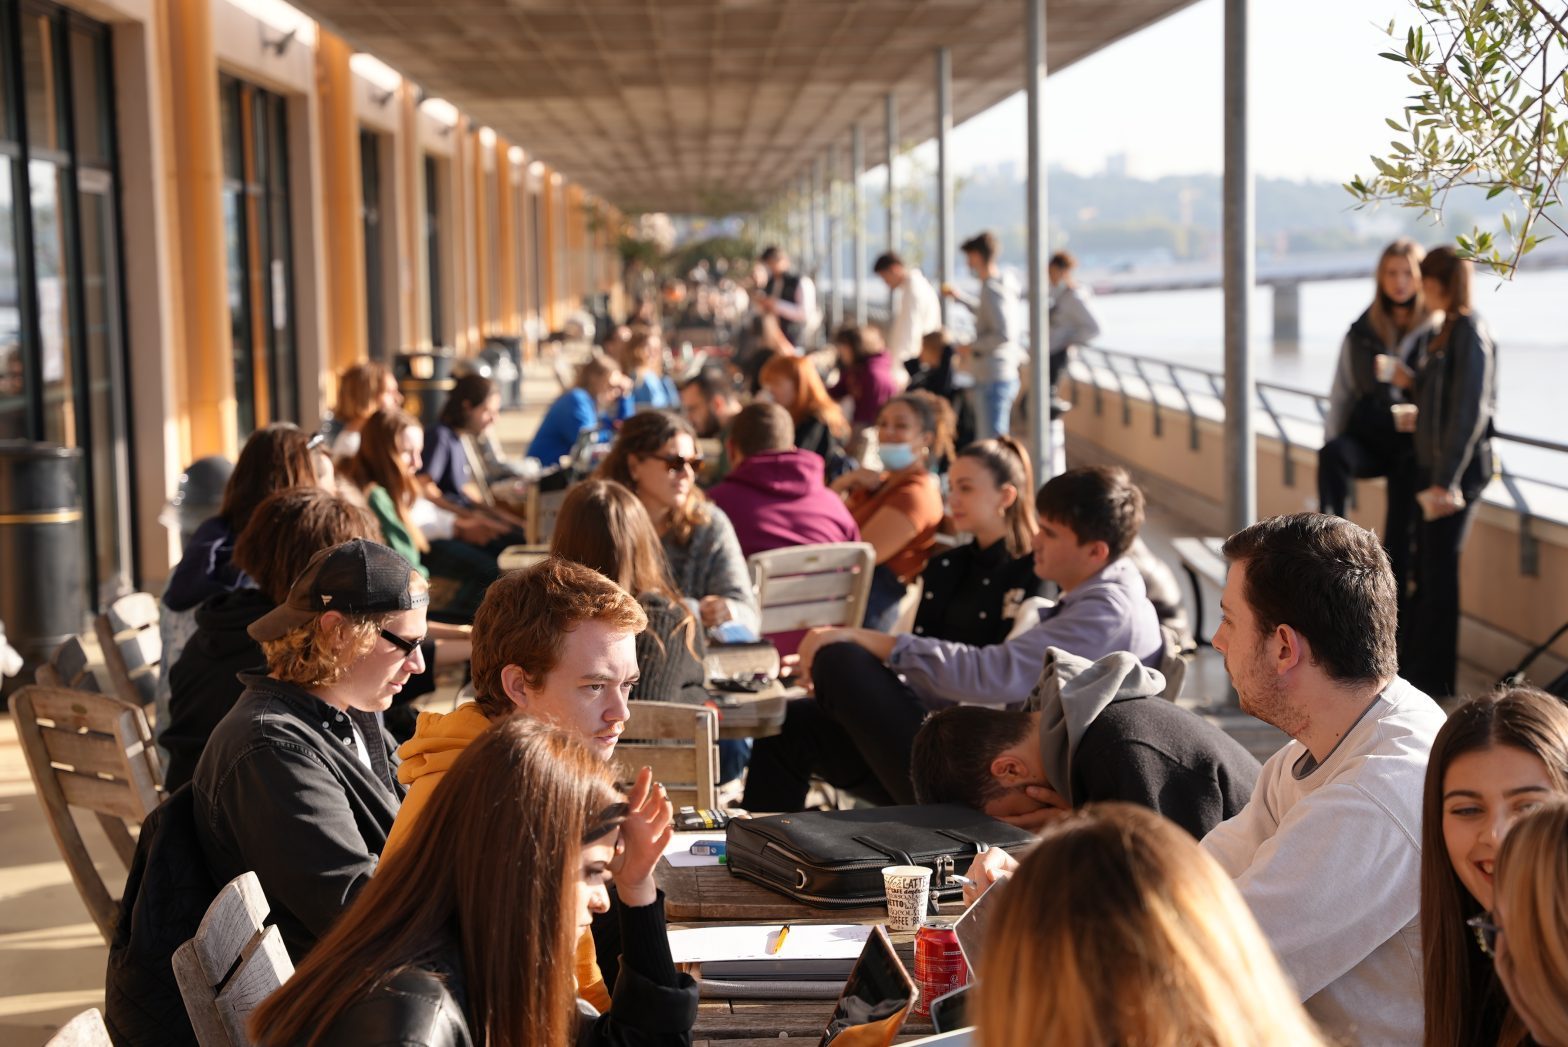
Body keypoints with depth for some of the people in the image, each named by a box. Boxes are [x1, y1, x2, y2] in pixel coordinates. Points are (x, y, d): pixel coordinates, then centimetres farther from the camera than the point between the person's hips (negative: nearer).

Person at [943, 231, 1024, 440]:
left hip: (995, 378, -10)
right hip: (1004, 375, 10)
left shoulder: (992, 290, -18)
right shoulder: (1003, 285, 12)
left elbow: (1005, 334, -26)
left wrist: (974, 346, -14)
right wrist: (959, 297, 33)